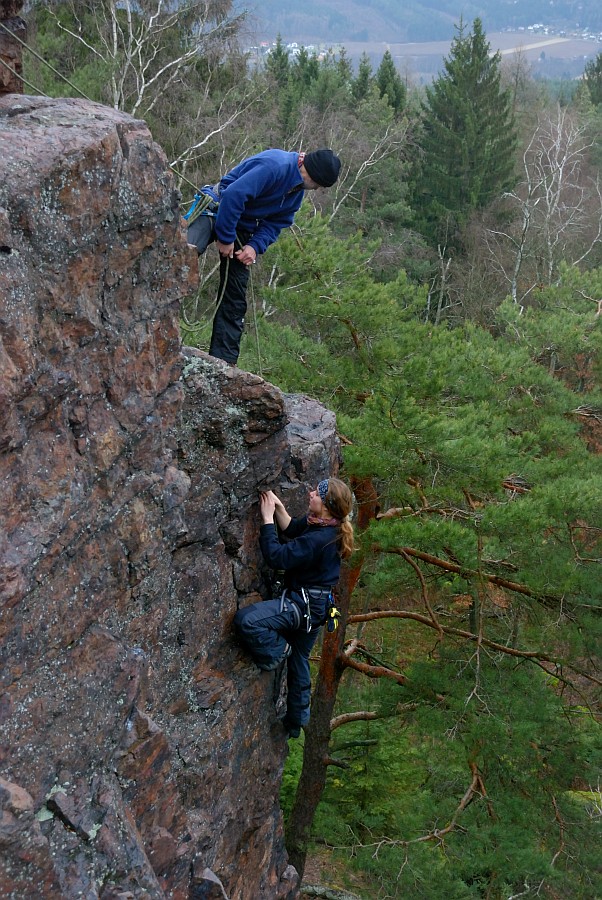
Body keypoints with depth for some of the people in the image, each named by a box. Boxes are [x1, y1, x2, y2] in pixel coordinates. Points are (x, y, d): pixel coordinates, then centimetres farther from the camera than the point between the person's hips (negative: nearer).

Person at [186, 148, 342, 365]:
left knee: (235, 301, 3)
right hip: (217, 211, -8)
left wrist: (255, 246, -11)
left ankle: (222, 362, 6)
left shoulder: (297, 191, 8)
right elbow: (233, 195, -27)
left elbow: (276, 223, 7)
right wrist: (225, 238, -23)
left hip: (243, 230, 8)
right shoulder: (275, 166, -22)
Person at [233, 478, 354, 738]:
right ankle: (295, 722, 39)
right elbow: (291, 529, 15)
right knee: (299, 664, 23)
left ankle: (277, 653, -1)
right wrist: (278, 507, 0)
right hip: (315, 607, 10)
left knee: (246, 621, -27)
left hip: (304, 605, -10)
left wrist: (267, 518, -19)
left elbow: (277, 556, -26)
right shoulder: (316, 522, 1)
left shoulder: (318, 539, -27)